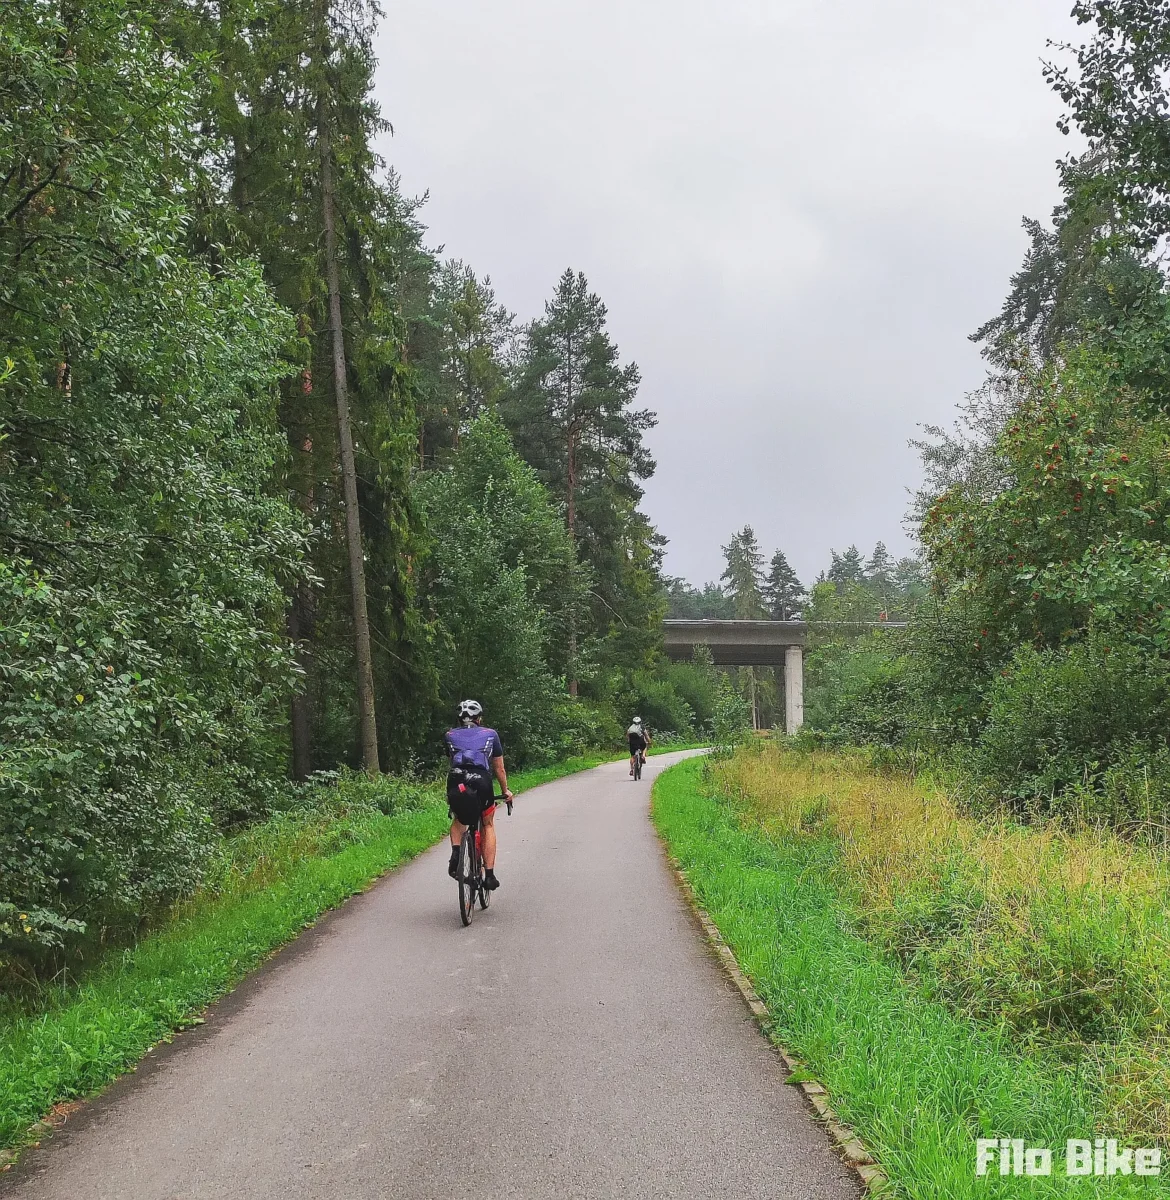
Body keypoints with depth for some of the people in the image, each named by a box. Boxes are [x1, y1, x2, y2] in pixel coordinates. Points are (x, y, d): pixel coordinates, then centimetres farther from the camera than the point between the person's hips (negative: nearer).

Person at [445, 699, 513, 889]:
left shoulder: (450, 735, 22)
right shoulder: (490, 734, 19)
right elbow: (499, 768, 23)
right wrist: (506, 791, 37)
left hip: (455, 784, 1)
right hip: (481, 782, -1)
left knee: (458, 820, 31)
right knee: (488, 825, 22)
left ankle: (455, 853, 5)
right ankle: (489, 874, 15)